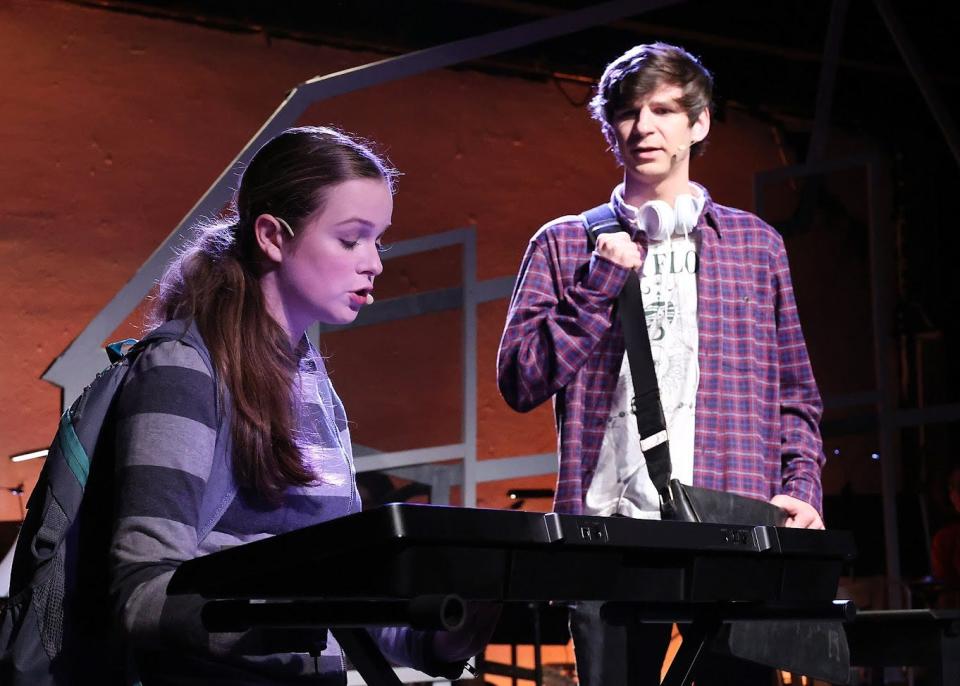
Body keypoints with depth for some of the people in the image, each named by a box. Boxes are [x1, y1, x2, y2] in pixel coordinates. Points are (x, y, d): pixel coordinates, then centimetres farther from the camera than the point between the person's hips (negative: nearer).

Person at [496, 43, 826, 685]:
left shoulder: (757, 244, 14)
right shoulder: (564, 244, 11)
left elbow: (795, 395, 15)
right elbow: (520, 382, 3)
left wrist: (801, 489, -1)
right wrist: (600, 283, -4)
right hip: (609, 529, 0)